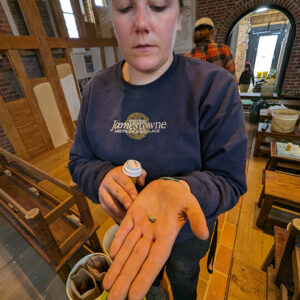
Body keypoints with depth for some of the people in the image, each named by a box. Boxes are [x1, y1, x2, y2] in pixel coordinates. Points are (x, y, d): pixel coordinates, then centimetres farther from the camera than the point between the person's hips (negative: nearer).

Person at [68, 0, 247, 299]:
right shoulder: (97, 89, -13)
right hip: (129, 223, 4)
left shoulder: (215, 86, -25)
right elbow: (78, 161, -7)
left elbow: (229, 179, -22)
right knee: (144, 267, 39)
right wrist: (101, 177, -30)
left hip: (188, 229, -2)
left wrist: (182, 190, -44)